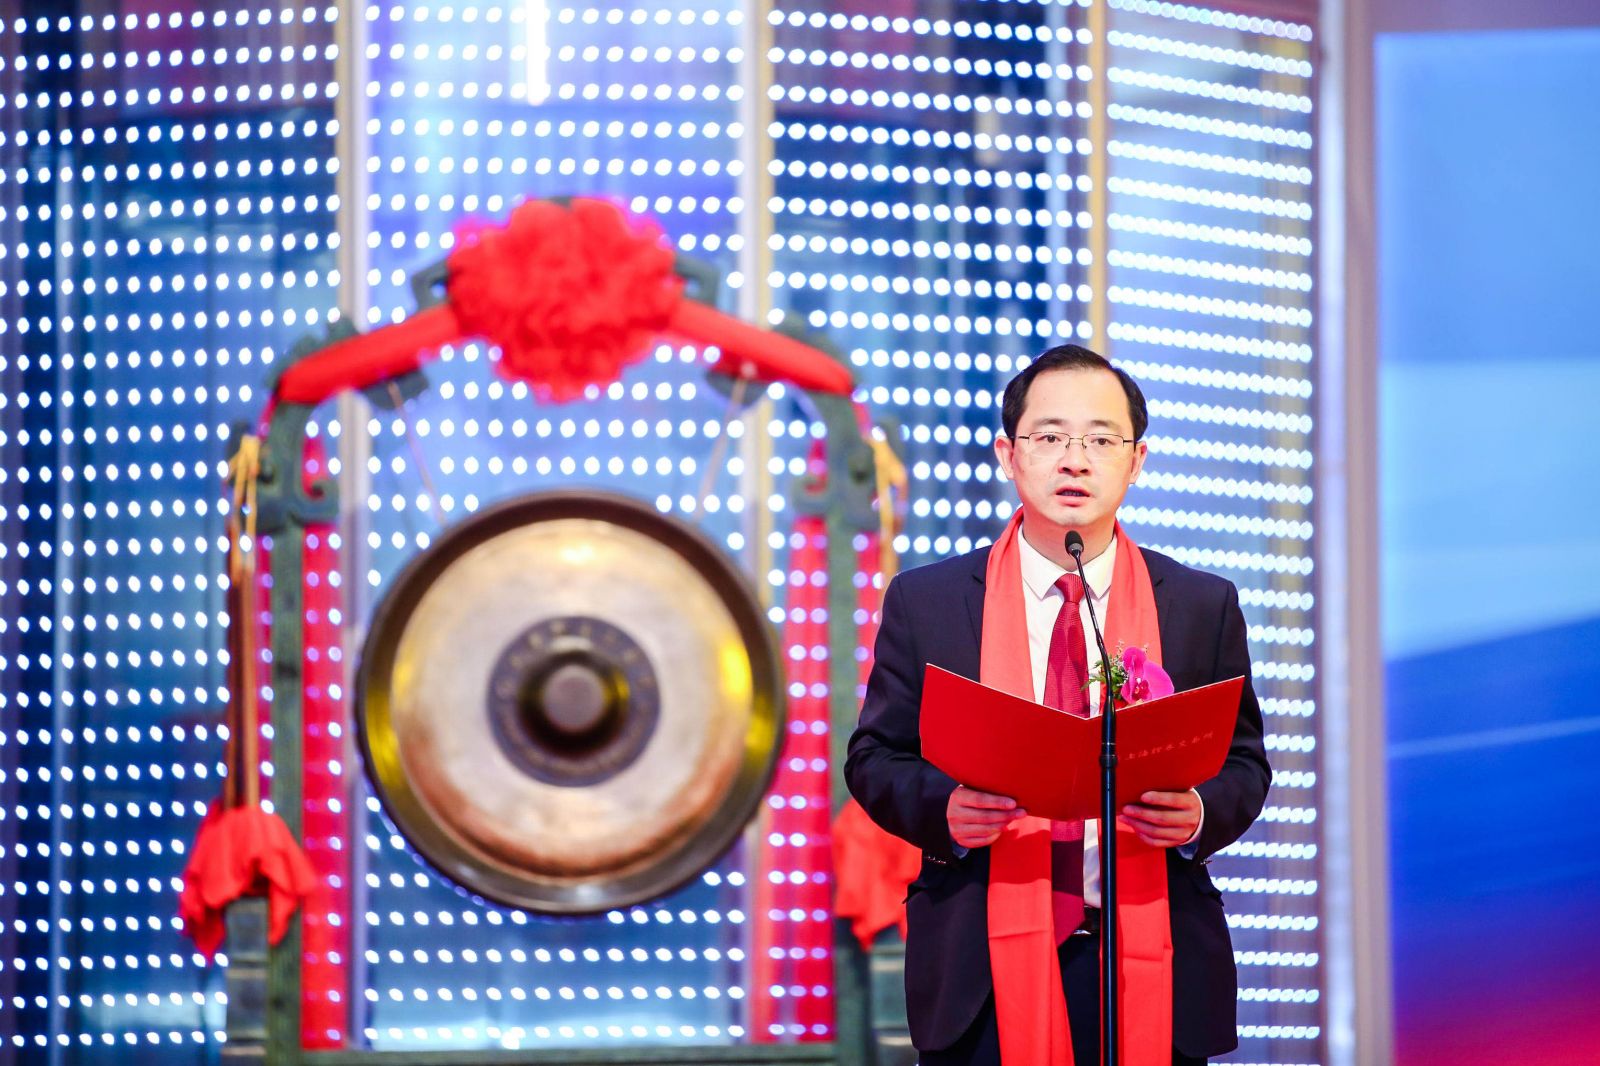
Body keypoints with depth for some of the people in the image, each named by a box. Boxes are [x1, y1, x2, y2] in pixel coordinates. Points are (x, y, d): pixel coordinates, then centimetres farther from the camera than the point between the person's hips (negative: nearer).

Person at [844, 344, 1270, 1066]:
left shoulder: (1205, 606, 8)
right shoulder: (925, 601, 5)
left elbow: (1244, 762, 10)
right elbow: (873, 759, 7)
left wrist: (1199, 816, -12)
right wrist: (945, 810, -14)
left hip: (1150, 972, 1)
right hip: (982, 972, -1)